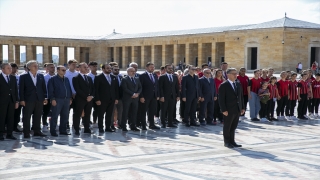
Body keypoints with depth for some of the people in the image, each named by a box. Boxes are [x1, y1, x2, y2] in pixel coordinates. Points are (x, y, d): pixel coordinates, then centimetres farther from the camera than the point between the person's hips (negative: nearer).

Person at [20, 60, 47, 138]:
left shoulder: (41, 76, 11)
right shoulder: (23, 77, 0)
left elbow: (44, 87, 12)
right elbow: (21, 89, -3)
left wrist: (45, 97, 5)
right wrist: (22, 100, -10)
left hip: (39, 100, 4)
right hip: (28, 100, -4)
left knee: (38, 117, 8)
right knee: (27, 117, 0)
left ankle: (37, 131, 17)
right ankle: (26, 133, 6)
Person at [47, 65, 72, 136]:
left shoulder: (66, 79, 17)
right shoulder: (53, 79, -2)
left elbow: (69, 89, 21)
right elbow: (50, 90, -7)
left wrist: (70, 98, 14)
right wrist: (52, 99, -15)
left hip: (66, 100, 6)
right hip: (57, 100, -6)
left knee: (65, 116, 8)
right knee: (55, 116, -3)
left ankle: (63, 130, 18)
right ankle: (53, 131, 3)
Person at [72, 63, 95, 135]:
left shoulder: (89, 78, 19)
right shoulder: (76, 78, -2)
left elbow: (93, 88, 15)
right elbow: (77, 89, -11)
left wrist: (91, 96, -4)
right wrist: (86, 97, -15)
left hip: (89, 99, 6)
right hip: (80, 99, -6)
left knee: (87, 115, 8)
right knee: (77, 115, -3)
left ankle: (87, 129, 15)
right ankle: (76, 130, 2)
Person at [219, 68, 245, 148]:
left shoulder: (238, 84, 12)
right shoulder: (223, 85, -9)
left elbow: (241, 96, 17)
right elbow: (221, 99, -12)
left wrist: (242, 107, 10)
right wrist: (224, 110, -17)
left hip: (237, 110, 6)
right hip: (228, 111, -6)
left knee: (233, 127, 13)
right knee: (227, 127, 4)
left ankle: (232, 141, 22)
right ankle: (227, 142, 15)